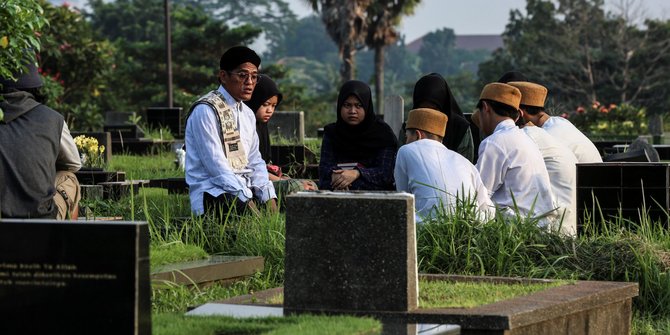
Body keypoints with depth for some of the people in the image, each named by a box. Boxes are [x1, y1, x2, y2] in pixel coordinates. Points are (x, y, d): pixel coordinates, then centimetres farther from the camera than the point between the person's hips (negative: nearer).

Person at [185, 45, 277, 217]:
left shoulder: (247, 114, 18)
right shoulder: (206, 111, -10)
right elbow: (216, 165, -17)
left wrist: (269, 198, 0)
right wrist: (247, 201, -22)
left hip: (244, 189, 9)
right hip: (212, 194, -9)